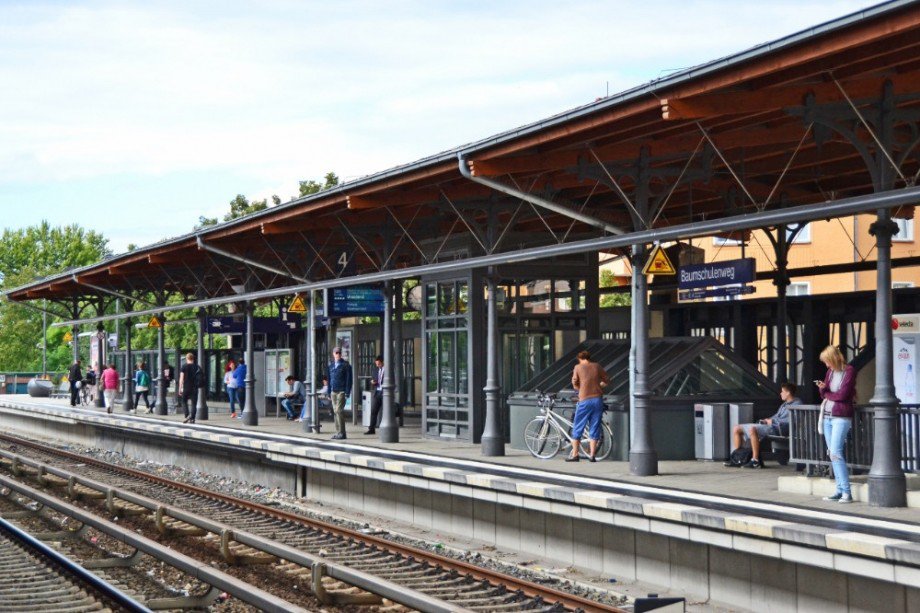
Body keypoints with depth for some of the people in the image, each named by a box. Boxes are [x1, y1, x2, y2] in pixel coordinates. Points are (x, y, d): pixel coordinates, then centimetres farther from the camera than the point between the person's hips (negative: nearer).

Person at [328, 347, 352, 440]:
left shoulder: (346, 365, -3)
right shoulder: (331, 365, 13)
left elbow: (348, 379, -6)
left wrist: (347, 393, -12)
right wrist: (329, 392, 12)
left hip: (341, 391, -6)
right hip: (333, 391, 6)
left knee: (339, 410, -12)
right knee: (335, 411, 6)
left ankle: (342, 433, -9)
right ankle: (338, 432, 11)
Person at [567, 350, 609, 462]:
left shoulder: (578, 367, 0)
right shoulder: (597, 366, 7)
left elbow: (575, 384, -2)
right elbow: (607, 381, 13)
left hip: (585, 400, -3)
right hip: (598, 399, 3)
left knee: (577, 428, 6)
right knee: (594, 428, 8)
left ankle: (574, 455, 6)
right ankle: (592, 455, 6)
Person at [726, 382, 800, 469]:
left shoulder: (796, 404, -4)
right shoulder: (785, 404, 27)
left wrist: (772, 421, -12)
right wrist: (767, 420, 9)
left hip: (777, 429, -10)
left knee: (752, 429, -38)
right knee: (736, 429, 5)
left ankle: (755, 461, -34)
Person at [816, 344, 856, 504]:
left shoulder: (849, 371, -8)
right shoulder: (830, 371, 13)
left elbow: (842, 395, -14)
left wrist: (827, 394, 2)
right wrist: (822, 388, -6)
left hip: (841, 417, -7)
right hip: (827, 416, 7)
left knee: (835, 452, -15)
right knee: (832, 453, 6)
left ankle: (847, 492, -13)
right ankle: (840, 491, 9)